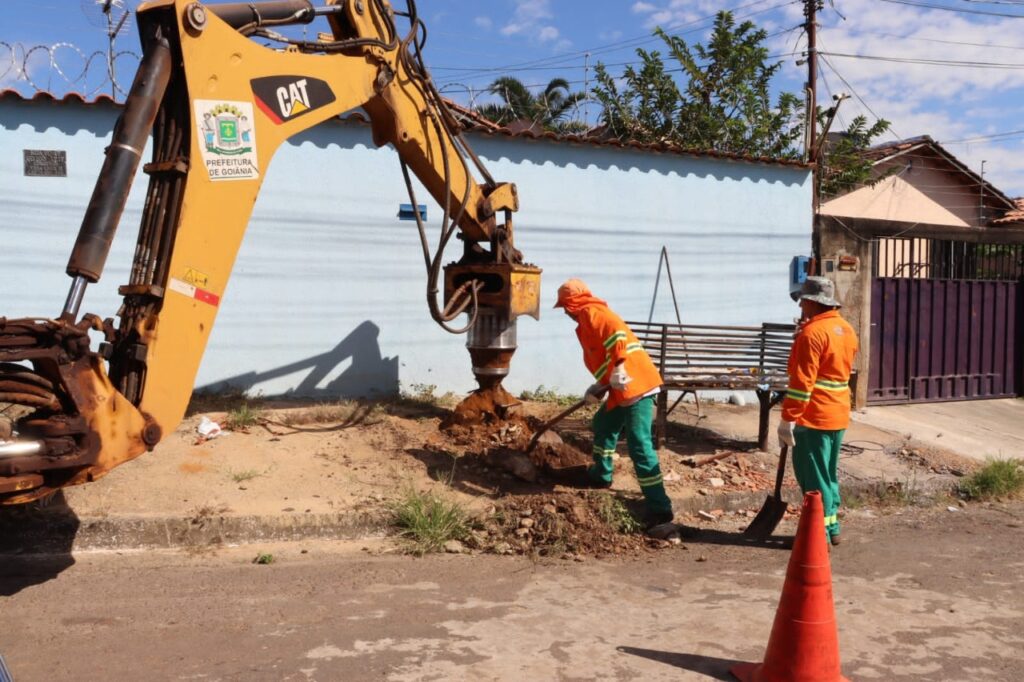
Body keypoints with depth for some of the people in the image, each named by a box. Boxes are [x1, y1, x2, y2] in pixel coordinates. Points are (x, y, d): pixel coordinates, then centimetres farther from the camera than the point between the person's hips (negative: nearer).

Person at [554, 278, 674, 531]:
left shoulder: (591, 313, -3)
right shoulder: (589, 320, 27)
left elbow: (617, 333, -21)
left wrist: (619, 369, -28)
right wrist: (598, 388, 13)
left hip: (635, 383, -11)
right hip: (626, 385, 11)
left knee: (639, 444, -13)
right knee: (604, 423, 28)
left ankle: (659, 508, -14)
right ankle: (600, 475, 45)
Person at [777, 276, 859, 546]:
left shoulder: (812, 333, -17)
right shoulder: (847, 330, 11)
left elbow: (802, 381, -20)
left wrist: (789, 418, -16)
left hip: (813, 418, -9)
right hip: (838, 415, 9)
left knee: (812, 476, 0)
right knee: (828, 473, 18)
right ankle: (831, 526, 26)